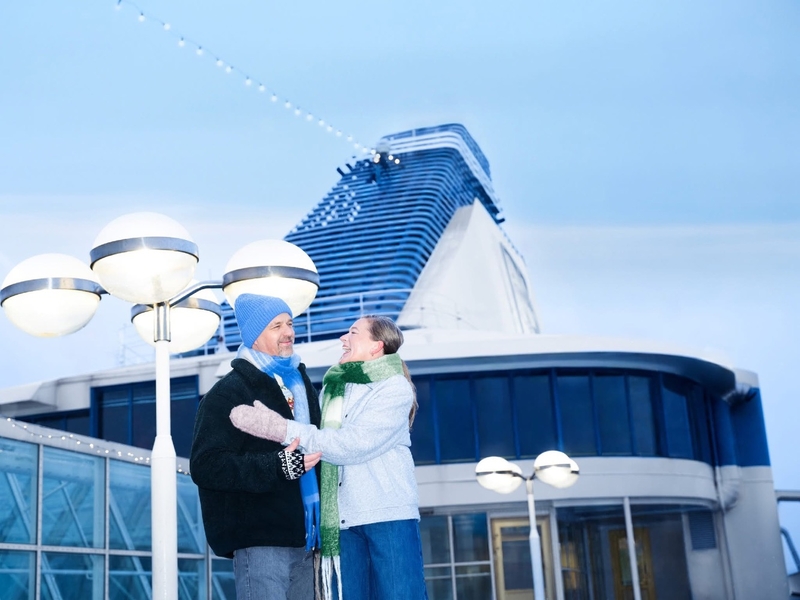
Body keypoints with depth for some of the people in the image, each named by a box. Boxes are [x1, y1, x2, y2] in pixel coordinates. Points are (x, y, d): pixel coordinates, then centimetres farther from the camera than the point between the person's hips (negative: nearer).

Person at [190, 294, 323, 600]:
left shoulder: (300, 383, 18)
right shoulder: (229, 392, -7)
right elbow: (205, 466, -17)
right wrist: (278, 467, -25)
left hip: (303, 540, 8)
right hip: (260, 542, -7)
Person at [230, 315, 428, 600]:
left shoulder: (394, 387, -4)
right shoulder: (332, 387, 15)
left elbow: (351, 445, -16)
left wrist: (282, 430, -20)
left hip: (389, 517, -5)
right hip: (345, 521, 5)